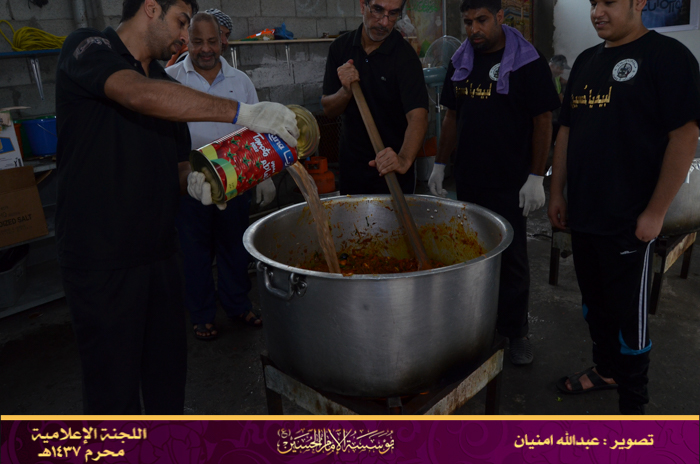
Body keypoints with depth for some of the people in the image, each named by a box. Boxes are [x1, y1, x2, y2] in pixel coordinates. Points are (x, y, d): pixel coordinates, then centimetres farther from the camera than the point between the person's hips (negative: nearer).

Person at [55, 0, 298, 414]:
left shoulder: (166, 84, 13)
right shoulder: (88, 48, -8)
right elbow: (139, 94, -30)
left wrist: (191, 179, -7)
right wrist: (243, 112, -33)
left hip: (161, 251, 7)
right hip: (101, 258, -7)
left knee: (168, 366, 18)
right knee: (114, 381, 5)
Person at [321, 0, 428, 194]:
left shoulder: (405, 56, -16)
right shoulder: (340, 47, -3)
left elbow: (417, 116, -29)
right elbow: (328, 110, 0)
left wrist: (404, 159, -47)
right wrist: (346, 91, -21)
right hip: (351, 166, 4)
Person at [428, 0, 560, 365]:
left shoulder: (527, 62, -7)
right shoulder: (460, 62, 9)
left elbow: (543, 121, -7)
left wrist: (536, 176, -12)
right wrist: (440, 164, 11)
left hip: (510, 183, -5)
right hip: (468, 178, 5)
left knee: (511, 259, 4)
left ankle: (515, 331, 19)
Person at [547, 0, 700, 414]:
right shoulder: (587, 61, 13)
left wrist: (655, 213, -16)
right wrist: (558, 192, 13)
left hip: (629, 221, -7)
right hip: (582, 213, 7)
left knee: (628, 314, 3)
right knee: (594, 302, 19)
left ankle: (633, 404, 21)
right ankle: (606, 369, 40)